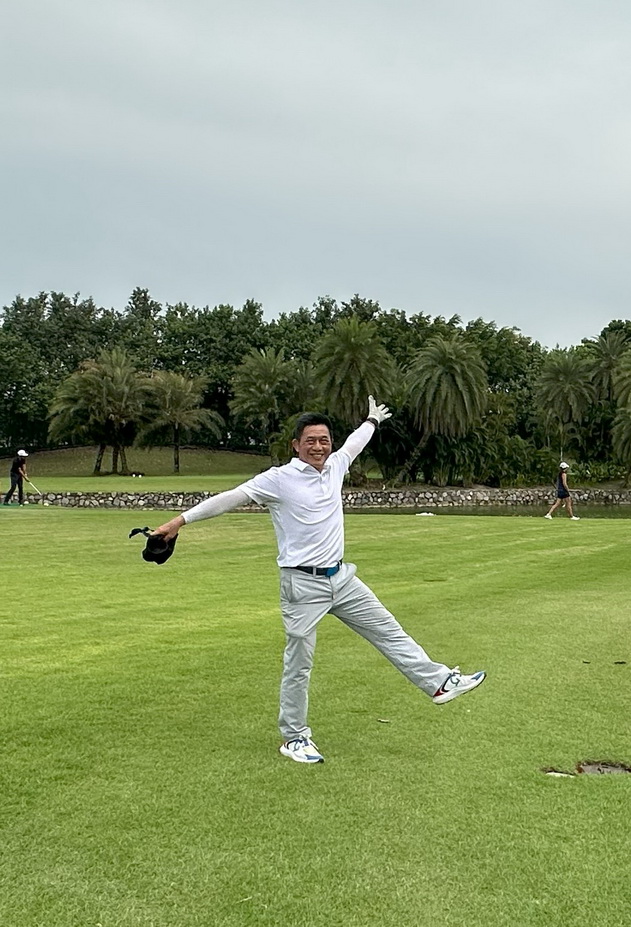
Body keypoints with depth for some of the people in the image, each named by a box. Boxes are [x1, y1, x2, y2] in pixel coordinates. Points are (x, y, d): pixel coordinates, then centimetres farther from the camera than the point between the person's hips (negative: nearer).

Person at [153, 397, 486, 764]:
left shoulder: (335, 467, 7)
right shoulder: (279, 479, -12)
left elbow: (354, 443, 27)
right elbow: (231, 498, -15)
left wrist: (373, 420, 46)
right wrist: (181, 520, -20)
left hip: (341, 578, 6)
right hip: (303, 585, -6)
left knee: (388, 630, 12)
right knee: (299, 664, 3)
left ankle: (440, 682, 22)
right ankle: (294, 738, 16)